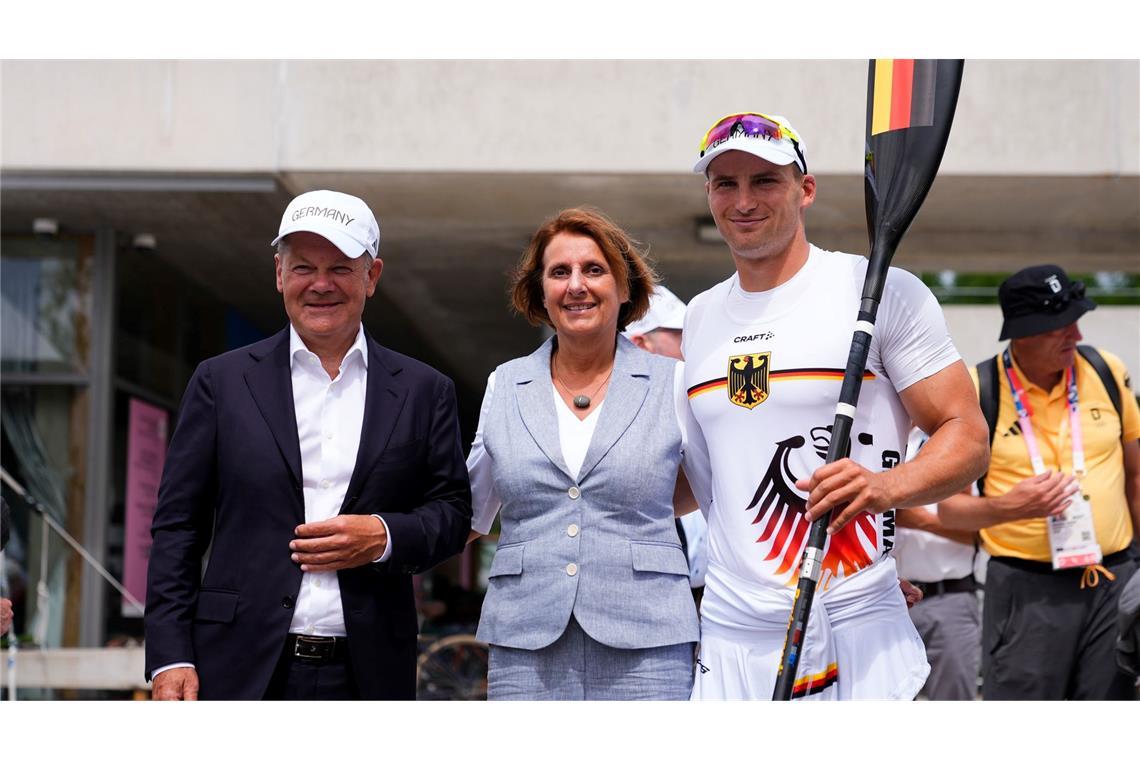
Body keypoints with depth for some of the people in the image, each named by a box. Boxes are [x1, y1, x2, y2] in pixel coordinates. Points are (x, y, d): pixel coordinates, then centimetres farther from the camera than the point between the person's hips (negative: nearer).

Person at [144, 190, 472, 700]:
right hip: (245, 672, -1)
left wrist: (385, 536, -10)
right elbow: (177, 527, 6)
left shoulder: (422, 392, 11)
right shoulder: (222, 383, 8)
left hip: (366, 677, 1)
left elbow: (453, 514, 11)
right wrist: (169, 655, -3)